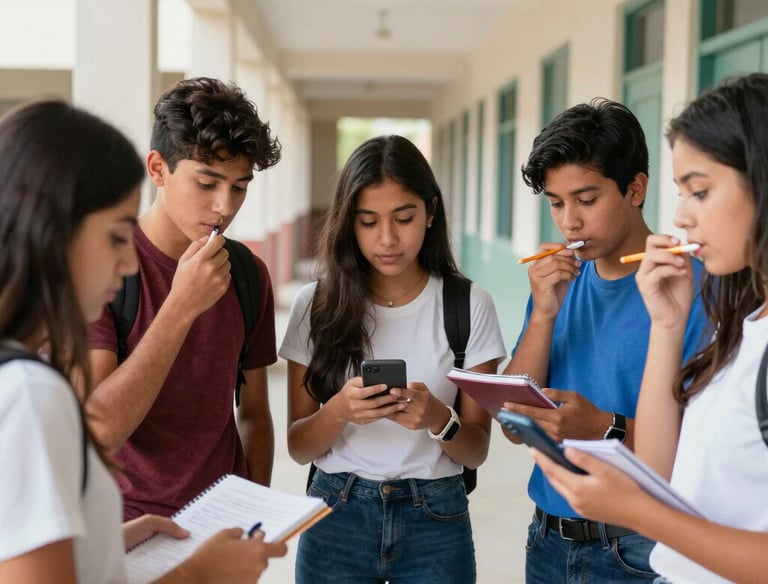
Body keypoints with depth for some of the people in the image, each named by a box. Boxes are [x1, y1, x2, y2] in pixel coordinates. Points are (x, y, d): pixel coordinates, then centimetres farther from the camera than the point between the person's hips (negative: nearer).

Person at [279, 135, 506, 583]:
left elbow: (476, 451, -3)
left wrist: (438, 419, -23)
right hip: (336, 517, 1)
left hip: (436, 519, 0)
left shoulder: (469, 305, -7)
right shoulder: (317, 305, -5)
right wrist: (339, 411, -22)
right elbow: (298, 447, -2)